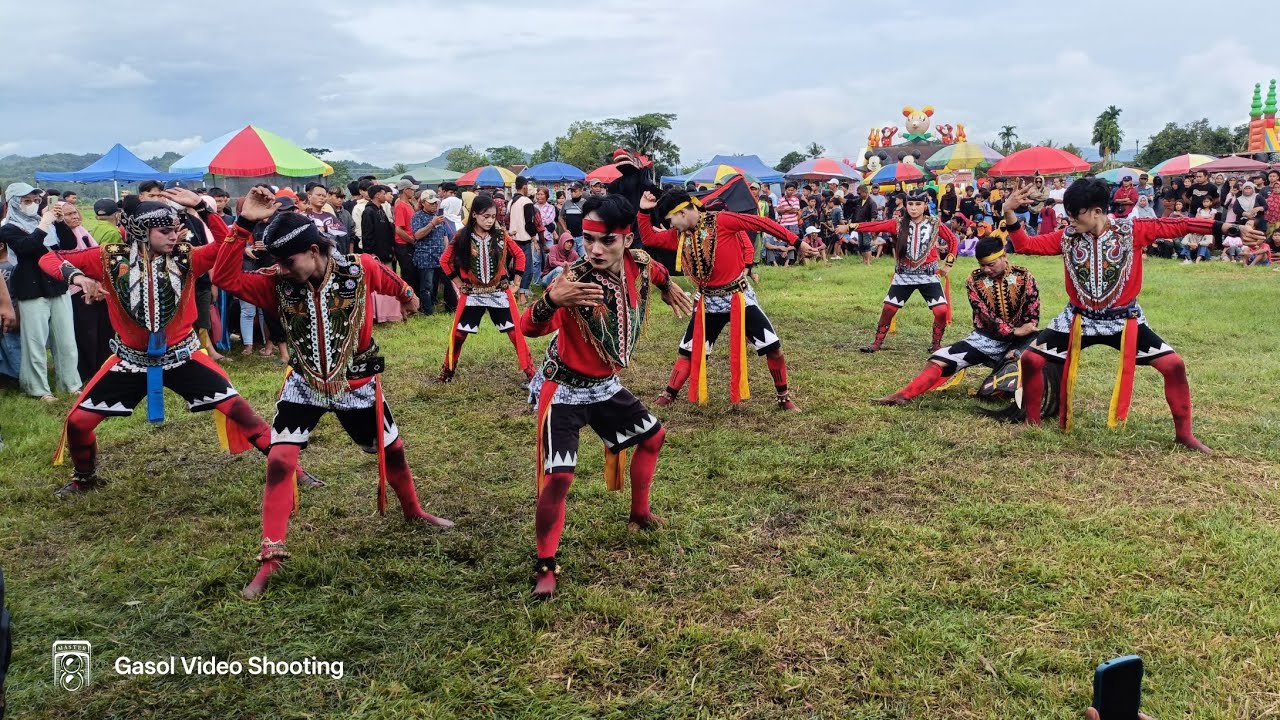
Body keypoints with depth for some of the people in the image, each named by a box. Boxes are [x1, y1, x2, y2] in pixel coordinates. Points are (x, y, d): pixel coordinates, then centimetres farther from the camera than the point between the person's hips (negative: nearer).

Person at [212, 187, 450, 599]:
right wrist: (244, 224, -32)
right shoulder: (278, 286, -15)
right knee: (279, 461, -11)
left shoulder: (359, 270, -18)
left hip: (356, 384, 0)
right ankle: (271, 557, 0)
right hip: (303, 385, 0)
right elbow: (224, 277, -25)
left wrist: (409, 297, 26)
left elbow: (389, 282, 4)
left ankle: (413, 511, 44)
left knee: (393, 450, 15)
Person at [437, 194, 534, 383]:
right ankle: (447, 370, 23)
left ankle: (530, 370, 9)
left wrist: (516, 281, 5)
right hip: (472, 294, 0)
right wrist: (458, 282, 3)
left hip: (499, 293, 1)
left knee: (515, 331, 0)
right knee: (458, 334, 4)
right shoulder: (462, 238, -6)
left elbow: (519, 255, 9)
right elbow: (445, 260, 6)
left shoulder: (501, 236, -3)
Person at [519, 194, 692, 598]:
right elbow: (528, 329, -42)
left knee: (652, 436, 20)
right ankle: (546, 567, 1)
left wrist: (668, 288, 33)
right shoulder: (574, 282, -30)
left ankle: (639, 514, 42)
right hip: (564, 390, -7)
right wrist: (551, 300, -62)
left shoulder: (639, 264, -13)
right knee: (558, 477, -17)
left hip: (605, 385, 7)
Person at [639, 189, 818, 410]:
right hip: (708, 302, 5)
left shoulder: (720, 220, -18)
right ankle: (668, 396, 24)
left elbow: (762, 223, -19)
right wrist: (644, 212, -8)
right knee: (688, 351, 9)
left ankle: (784, 398, 15)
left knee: (773, 347, -3)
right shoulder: (679, 235, 1)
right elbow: (648, 238, 8)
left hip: (739, 297, -4)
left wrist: (797, 243, -20)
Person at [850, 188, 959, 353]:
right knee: (888, 309, 0)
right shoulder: (899, 224, -3)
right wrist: (853, 226, -28)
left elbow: (953, 241, 9)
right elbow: (875, 226, -16)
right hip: (903, 275, 1)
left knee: (941, 310, -11)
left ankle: (936, 344, 9)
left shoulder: (935, 225, -2)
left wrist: (948, 263, 3)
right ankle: (877, 343, 15)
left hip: (928, 275, -1)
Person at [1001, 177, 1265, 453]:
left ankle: (1183, 433, 11)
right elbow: (1025, 244, -5)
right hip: (1079, 319, 1)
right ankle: (1032, 423, 11)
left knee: (1173, 364, -8)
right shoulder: (1067, 236, -6)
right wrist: (1009, 213, -19)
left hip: (1124, 320, -1)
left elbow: (1179, 225, -12)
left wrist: (1231, 228, -15)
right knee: (1031, 359, -9)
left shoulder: (1131, 230, -12)